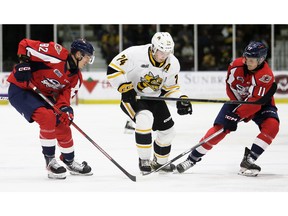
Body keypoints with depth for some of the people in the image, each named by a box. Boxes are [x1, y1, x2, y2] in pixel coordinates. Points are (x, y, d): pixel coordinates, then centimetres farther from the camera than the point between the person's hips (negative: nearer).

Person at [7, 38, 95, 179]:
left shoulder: (76, 77, 2)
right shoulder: (56, 54, -24)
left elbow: (65, 94, -4)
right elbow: (25, 44, -21)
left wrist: (65, 108, -24)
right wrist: (23, 63, -29)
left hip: (42, 95, 9)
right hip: (20, 89, -9)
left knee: (62, 124, 7)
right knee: (47, 117, -26)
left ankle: (70, 162, 30)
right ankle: (50, 161, -13)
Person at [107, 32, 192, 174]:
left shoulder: (173, 64, -9)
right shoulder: (135, 54, -27)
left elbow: (170, 87, 5)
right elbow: (113, 69, -22)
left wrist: (181, 100, -11)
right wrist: (125, 88, -29)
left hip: (154, 97, 6)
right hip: (132, 97, -6)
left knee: (167, 130, 10)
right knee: (145, 118, -33)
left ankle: (159, 162, 37)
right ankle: (144, 160, -20)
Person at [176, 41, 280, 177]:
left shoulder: (266, 76, -31)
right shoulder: (237, 65, -19)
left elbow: (256, 102, -35)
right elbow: (230, 87, -6)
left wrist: (237, 116, -37)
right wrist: (241, 106, -12)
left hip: (261, 103, -2)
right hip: (239, 100, 2)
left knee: (272, 125, -29)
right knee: (219, 129, -11)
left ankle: (248, 160, -26)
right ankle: (193, 158, 0)